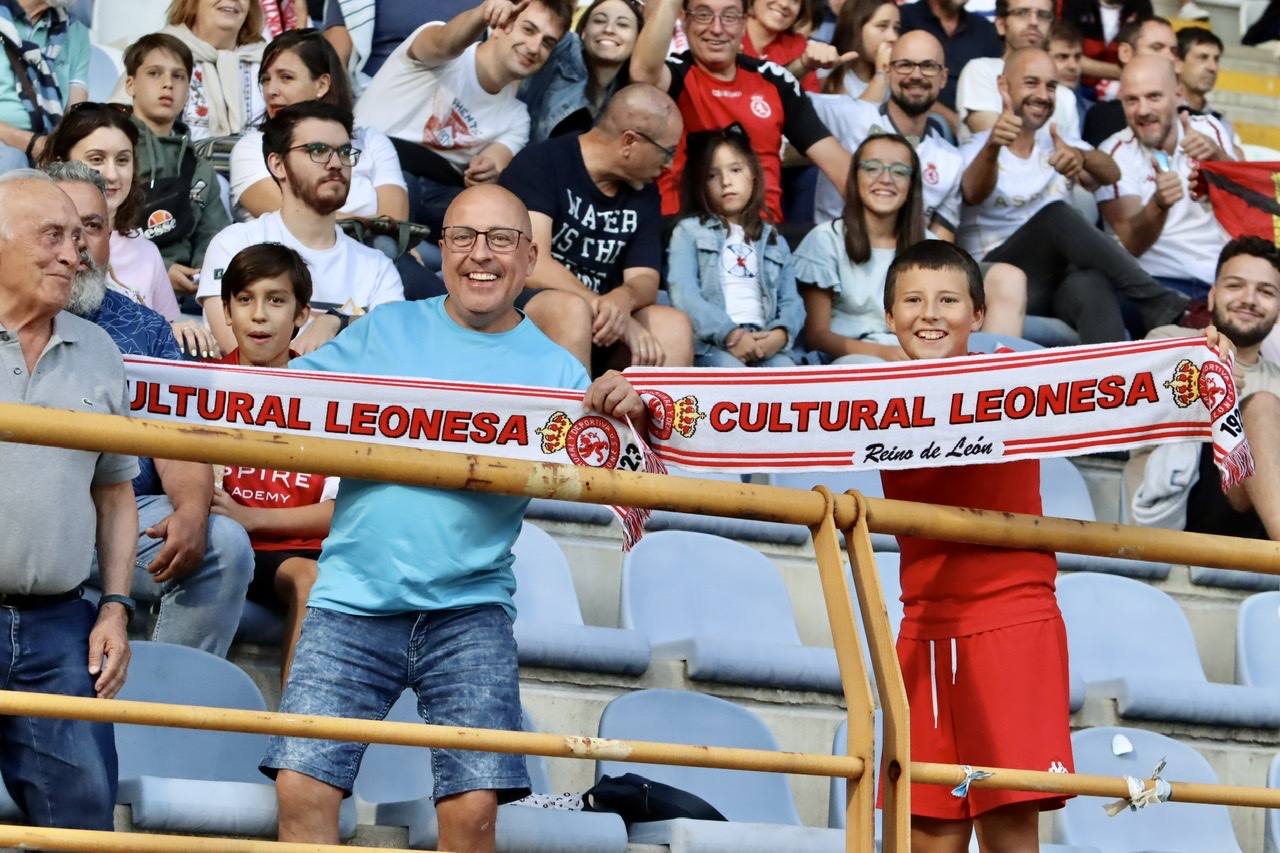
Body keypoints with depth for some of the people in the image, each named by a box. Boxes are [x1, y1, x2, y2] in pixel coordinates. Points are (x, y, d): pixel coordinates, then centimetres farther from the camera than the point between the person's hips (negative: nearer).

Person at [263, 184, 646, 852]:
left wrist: (621, 417, -18)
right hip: (352, 601, 1)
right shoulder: (382, 331, 12)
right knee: (301, 789, -8)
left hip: (468, 610, -1)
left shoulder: (555, 371, 8)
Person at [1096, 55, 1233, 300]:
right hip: (1163, 280, -3)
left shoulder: (1208, 129, 8)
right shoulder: (1115, 154, -2)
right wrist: (1158, 204, -32)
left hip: (1226, 272, 3)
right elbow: (1132, 244, -12)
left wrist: (1216, 155, -21)